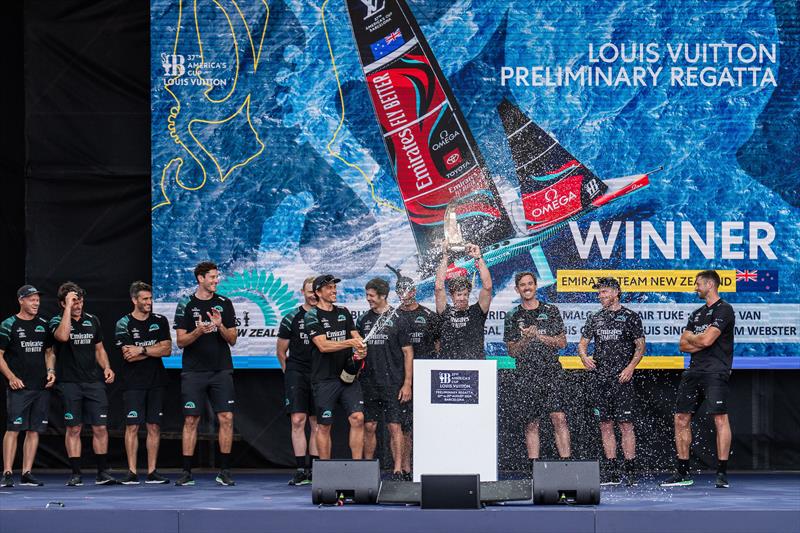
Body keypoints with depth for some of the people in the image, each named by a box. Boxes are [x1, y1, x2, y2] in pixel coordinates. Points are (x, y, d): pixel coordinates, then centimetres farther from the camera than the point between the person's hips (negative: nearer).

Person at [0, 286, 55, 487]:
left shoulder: (43, 325, 14)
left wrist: (50, 370, 5)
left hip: (41, 387, 5)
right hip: (19, 387, -5)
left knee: (34, 431, 4)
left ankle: (27, 473, 8)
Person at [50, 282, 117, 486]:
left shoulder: (92, 320, 12)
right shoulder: (57, 321, -1)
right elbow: (63, 336, -25)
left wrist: (106, 368, 4)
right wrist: (68, 308, -21)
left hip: (94, 381, 3)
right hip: (69, 383, -3)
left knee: (100, 427, -1)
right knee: (74, 428, 0)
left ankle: (102, 472, 7)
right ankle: (76, 474, 6)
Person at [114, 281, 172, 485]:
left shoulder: (160, 321, 9)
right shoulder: (123, 324, -1)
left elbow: (167, 349, -1)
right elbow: (129, 356, -10)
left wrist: (142, 350, -10)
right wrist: (155, 349, -5)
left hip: (156, 382, 3)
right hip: (133, 383, -3)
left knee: (154, 426, 3)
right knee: (132, 426, -5)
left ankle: (152, 472, 6)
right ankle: (132, 472, -3)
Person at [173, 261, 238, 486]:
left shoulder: (224, 304, 7)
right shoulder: (186, 304, 2)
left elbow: (232, 339, 6)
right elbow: (181, 341, -1)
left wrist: (220, 326, -13)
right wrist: (198, 331, -19)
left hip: (221, 370, 2)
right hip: (194, 372, -2)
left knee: (226, 418, -5)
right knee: (191, 420, -2)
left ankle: (224, 471, 1)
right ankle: (187, 472, 2)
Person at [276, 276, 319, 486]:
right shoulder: (291, 319, 1)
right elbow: (281, 351, 9)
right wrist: (290, 372, 9)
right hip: (297, 373, -3)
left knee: (317, 424, 5)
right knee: (298, 421, -11)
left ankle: (314, 470, 11)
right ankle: (301, 470, -10)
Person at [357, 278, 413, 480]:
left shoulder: (397, 321, -1)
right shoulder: (363, 321, 10)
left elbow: (408, 353, -1)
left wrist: (407, 384, -7)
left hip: (393, 384, -4)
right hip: (368, 384, 4)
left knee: (395, 427, -4)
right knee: (369, 427, 5)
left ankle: (398, 470, -2)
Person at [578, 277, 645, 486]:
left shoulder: (630, 317, 1)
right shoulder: (595, 318, 14)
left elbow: (640, 346, 0)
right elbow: (582, 343, 14)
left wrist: (630, 367, -13)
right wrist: (584, 357, -7)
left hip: (622, 378, -5)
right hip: (600, 378, 5)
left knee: (625, 424, -7)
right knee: (605, 425, 6)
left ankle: (630, 471, -5)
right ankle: (611, 471, 11)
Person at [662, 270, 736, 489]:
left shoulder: (724, 310, -4)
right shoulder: (697, 313, 22)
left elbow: (706, 340, -14)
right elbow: (684, 345, 14)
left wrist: (691, 338, 5)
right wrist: (700, 341, -3)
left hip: (715, 372, -8)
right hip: (693, 372, 8)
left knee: (720, 419, -13)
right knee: (681, 419, 5)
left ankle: (722, 473, -12)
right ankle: (683, 473, 11)